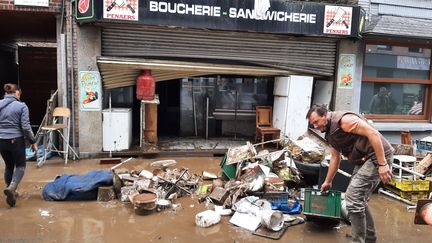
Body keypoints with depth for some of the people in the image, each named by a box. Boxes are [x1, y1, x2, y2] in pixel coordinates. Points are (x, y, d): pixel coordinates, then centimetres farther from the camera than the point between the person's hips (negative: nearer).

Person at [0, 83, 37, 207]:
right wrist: (33, 142, -2)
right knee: (20, 165, 11)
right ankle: (11, 188, -12)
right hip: (16, 140, -4)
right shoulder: (21, 106, -9)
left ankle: (10, 190, 30)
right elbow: (26, 127, -12)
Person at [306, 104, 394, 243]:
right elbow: (335, 158, 23)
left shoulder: (344, 120, -17)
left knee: (352, 198, -13)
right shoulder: (330, 133, 13)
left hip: (378, 156, -10)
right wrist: (327, 182, 29)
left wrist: (382, 164, -26)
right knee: (358, 199, 17)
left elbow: (373, 134, -22)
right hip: (364, 160, 10)